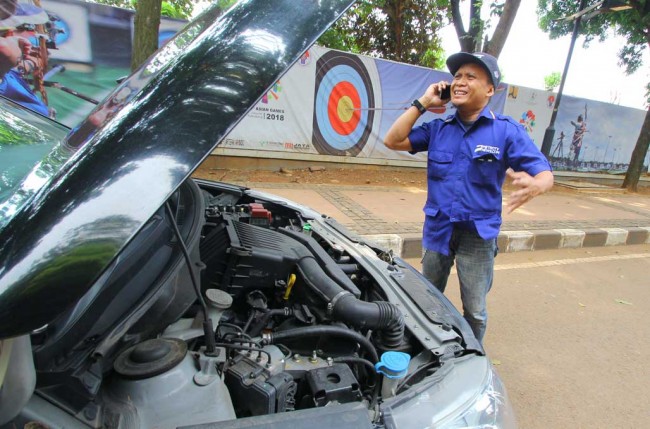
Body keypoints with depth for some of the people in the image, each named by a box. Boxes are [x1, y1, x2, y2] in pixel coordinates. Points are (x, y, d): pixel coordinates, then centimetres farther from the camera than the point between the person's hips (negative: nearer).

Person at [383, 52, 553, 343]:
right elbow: (393, 141, -3)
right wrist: (423, 103, -6)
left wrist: (534, 185, -36)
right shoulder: (437, 129, 3)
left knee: (475, 312, 9)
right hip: (437, 228, 3)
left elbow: (545, 174, -11)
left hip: (478, 234, -3)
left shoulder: (507, 131, -7)